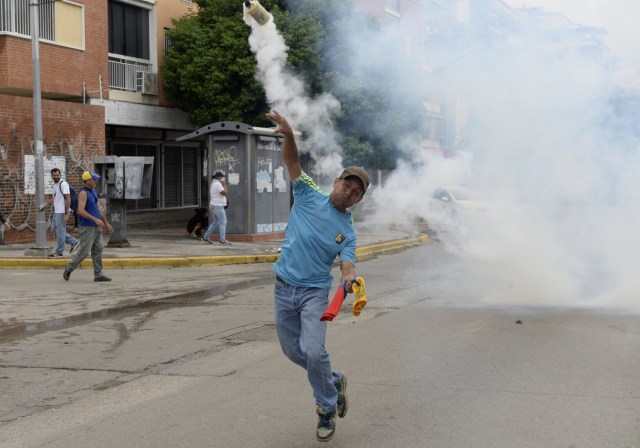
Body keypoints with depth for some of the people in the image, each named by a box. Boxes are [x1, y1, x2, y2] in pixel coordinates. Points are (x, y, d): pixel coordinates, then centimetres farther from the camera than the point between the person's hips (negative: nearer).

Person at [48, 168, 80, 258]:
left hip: (62, 212, -10)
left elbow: (68, 199, -20)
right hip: (56, 212, 10)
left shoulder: (63, 184, -15)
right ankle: (74, 242, 17)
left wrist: (66, 214, -24)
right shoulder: (55, 184, 14)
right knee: (54, 229, 14)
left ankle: (59, 253, 7)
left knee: (60, 232, -3)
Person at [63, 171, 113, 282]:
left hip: (96, 227, 8)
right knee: (84, 251, -5)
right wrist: (95, 219, -27)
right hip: (87, 227, -8)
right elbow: (81, 211, -25)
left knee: (98, 250, 3)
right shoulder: (83, 193, -15)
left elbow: (99, 208, 21)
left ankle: (98, 274, 3)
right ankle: (68, 269, 12)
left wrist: (106, 223, 21)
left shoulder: (93, 191, 13)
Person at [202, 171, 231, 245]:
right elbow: (225, 193, -21)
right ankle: (223, 240, -9)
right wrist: (224, 185, -9)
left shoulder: (213, 184, 16)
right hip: (218, 206, -10)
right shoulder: (218, 184, -16)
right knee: (223, 223, -7)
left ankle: (205, 237, 16)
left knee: (214, 223, 16)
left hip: (213, 206, 10)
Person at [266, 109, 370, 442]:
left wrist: (349, 279, -38)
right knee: (293, 351, 12)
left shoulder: (348, 231, -2)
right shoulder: (308, 196, 0)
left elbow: (347, 265, -13)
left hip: (315, 292, -2)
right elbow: (292, 160, -10)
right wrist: (288, 134, -29)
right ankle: (333, 381, 36)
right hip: (283, 289, 3)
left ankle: (326, 410, 1)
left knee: (313, 351, -18)